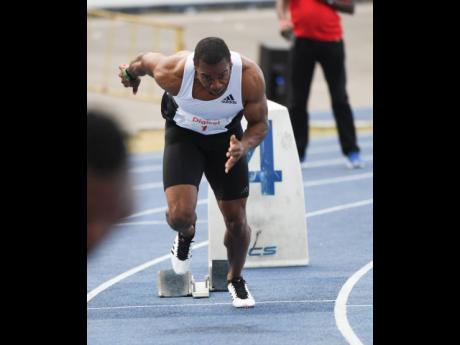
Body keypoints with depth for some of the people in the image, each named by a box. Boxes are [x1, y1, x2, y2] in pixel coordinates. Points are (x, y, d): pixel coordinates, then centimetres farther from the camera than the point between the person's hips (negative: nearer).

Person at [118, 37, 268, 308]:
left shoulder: (250, 77, -32)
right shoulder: (172, 73, -34)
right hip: (183, 133, -1)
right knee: (180, 215, -20)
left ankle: (236, 280, 34)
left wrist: (244, 146, -38)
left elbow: (260, 123, -17)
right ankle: (186, 235, 20)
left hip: (226, 135, 1)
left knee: (236, 220, 4)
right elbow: (146, 60, -11)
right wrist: (131, 73, 13)